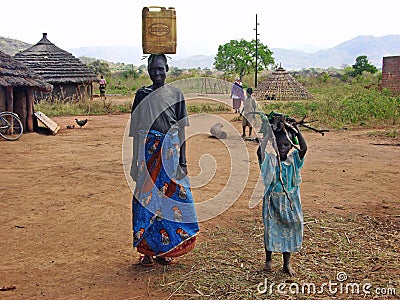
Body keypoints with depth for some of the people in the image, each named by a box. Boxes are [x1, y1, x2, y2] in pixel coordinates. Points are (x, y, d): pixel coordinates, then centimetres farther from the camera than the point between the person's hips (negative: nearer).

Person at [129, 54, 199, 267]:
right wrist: (137, 159, 5)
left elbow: (181, 129, 4)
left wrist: (182, 159, 0)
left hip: (170, 152, 0)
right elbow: (136, 128, 8)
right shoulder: (142, 95, 6)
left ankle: (164, 249, 16)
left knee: (169, 196, 2)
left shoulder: (176, 95, 4)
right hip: (149, 151, 0)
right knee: (146, 196, 0)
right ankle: (147, 250, 11)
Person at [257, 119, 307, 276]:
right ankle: (268, 259, 32)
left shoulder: (294, 160, -3)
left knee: (289, 231, 10)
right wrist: (270, 132, -25)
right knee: (271, 229, 9)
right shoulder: (270, 160, -9)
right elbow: (260, 151, -30)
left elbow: (304, 148, -21)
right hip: (273, 202, -2)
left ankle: (287, 264, 26)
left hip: (290, 203, 2)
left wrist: (296, 129, -21)